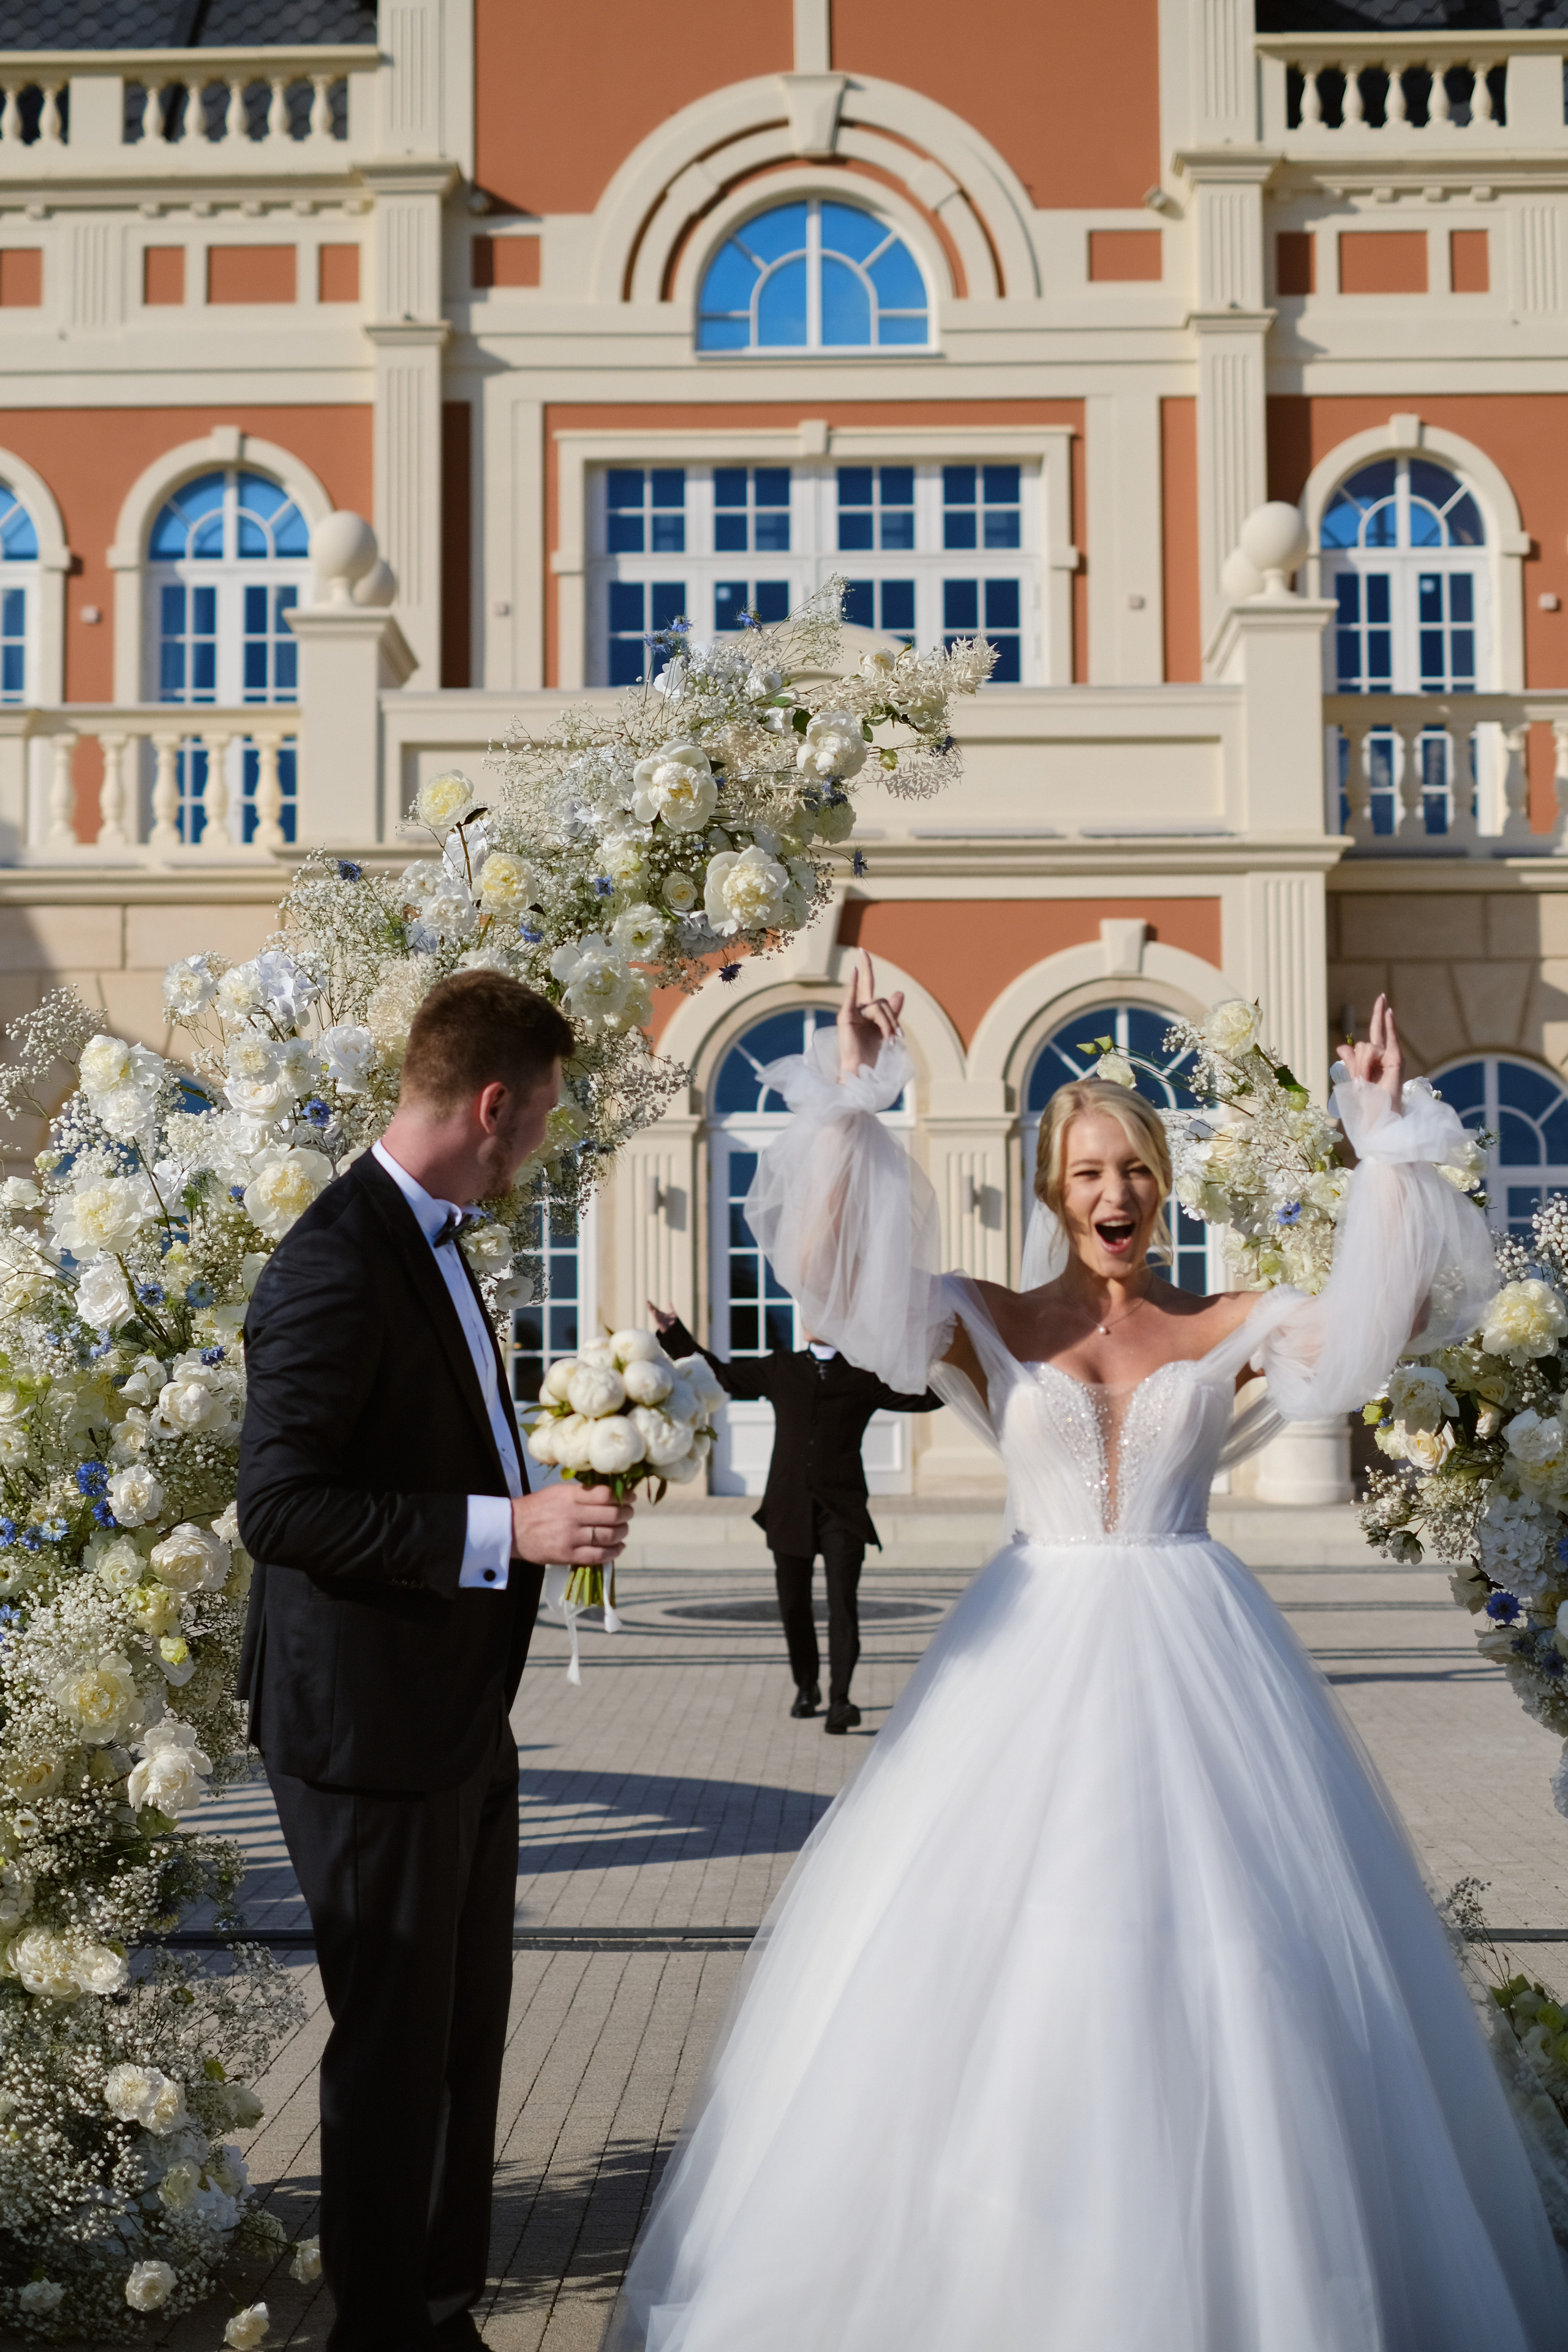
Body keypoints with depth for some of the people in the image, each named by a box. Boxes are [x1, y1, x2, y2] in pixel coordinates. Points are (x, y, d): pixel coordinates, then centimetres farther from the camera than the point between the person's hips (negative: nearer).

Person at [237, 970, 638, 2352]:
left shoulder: (429, 1240, 11)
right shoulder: (337, 1264, -20)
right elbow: (280, 1505, -25)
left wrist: (541, 1499, 10)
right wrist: (503, 1528, -26)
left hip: (460, 1719, 10)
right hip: (374, 1731, -10)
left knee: (467, 2033, 19)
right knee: (395, 2047, 6)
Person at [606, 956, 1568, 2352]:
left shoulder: (1225, 1332, 6)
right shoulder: (992, 1327, 4)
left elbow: (1392, 1307, -7)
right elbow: (839, 1267, -9)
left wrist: (1387, 1144, -11)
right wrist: (851, 1103, -15)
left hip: (1195, 1662, 1)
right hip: (1036, 1659, 0)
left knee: (1217, 1952, 2)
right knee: (1000, 1949, 1)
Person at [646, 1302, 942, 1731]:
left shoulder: (864, 1376, 5)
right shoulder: (780, 1368, 12)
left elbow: (927, 1396, 1)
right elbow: (720, 1375, 18)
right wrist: (673, 1334, 15)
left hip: (843, 1508, -3)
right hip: (789, 1508, 3)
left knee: (843, 1603, -13)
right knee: (793, 1606, 9)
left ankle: (840, 1699, -13)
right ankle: (806, 1687, 28)